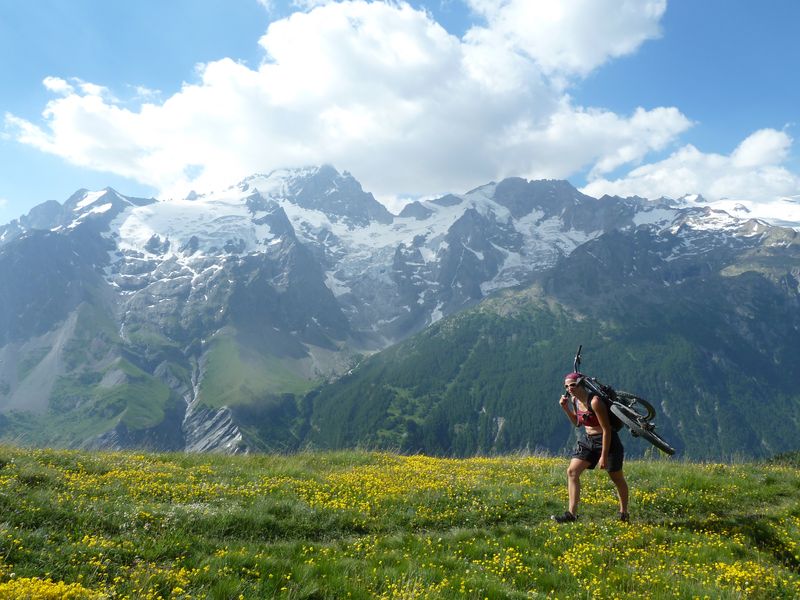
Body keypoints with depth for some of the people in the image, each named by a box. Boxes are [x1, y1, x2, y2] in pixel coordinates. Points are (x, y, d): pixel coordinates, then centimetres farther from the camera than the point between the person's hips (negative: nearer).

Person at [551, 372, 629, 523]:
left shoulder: (594, 401, -24)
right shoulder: (574, 400, 0)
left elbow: (606, 430, -21)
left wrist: (604, 456, -20)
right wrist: (566, 408, -2)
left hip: (606, 440, -7)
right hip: (586, 439, 7)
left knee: (617, 478, 9)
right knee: (572, 472, -5)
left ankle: (624, 513, 30)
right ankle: (571, 513, -4)